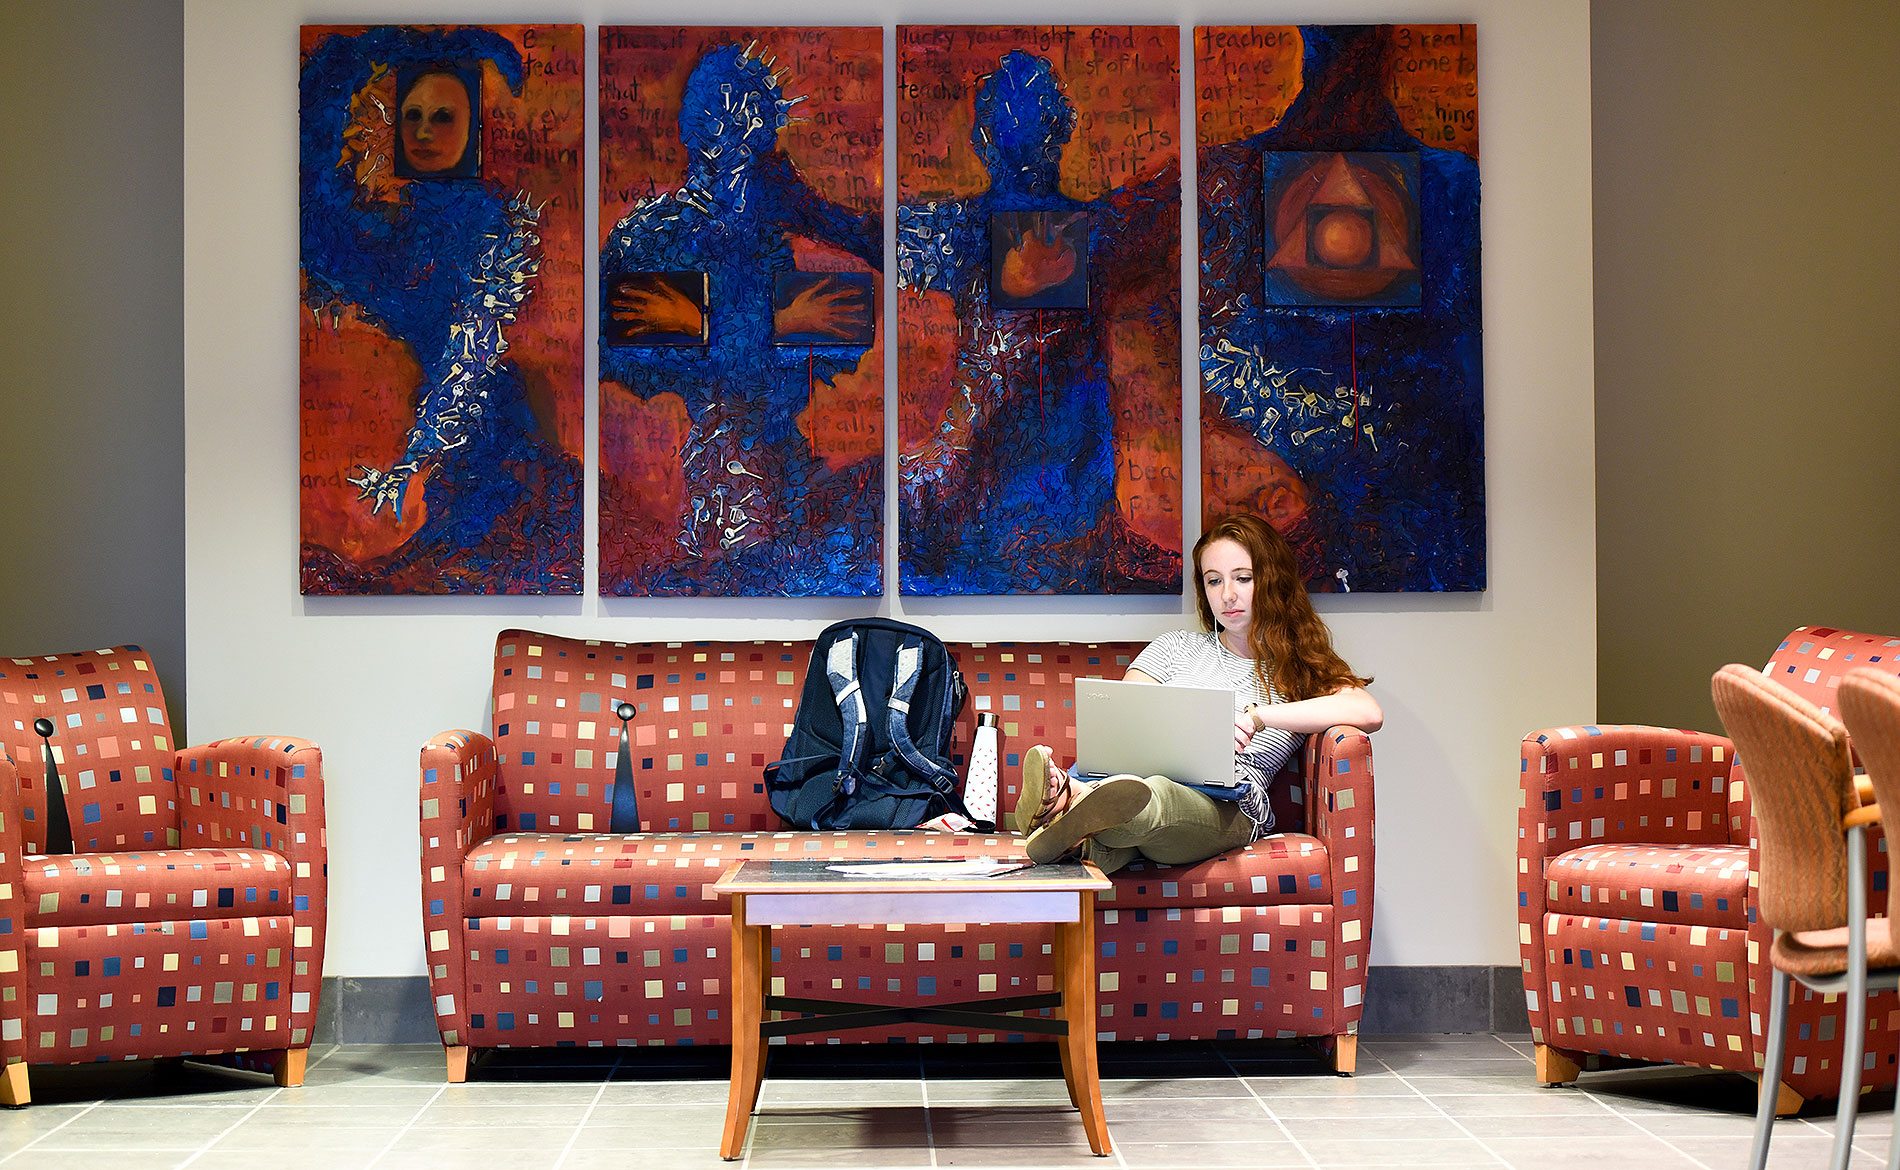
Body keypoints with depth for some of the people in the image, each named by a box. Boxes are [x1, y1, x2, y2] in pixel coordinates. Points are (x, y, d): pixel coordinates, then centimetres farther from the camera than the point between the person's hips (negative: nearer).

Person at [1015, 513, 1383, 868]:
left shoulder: (1302, 672, 22)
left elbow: (1369, 714, 0)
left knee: (1152, 794, -42)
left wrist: (1257, 716, -8)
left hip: (1223, 809, -3)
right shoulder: (1179, 647, 32)